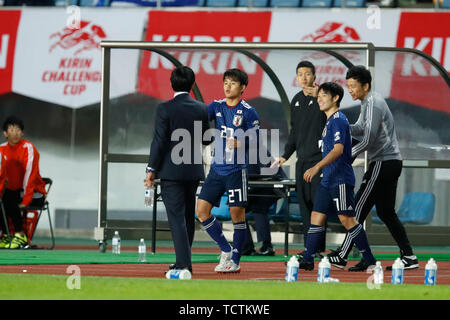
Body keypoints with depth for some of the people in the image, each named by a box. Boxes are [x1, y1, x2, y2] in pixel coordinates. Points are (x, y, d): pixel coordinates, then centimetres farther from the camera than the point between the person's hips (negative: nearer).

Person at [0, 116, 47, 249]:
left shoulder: (28, 148, -13)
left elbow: (30, 175, -20)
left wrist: (26, 200, -28)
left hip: (35, 193, -6)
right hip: (14, 190, 6)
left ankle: (20, 236, -27)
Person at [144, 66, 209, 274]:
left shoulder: (165, 109, -11)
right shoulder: (202, 109, 3)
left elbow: (159, 141, -12)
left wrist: (152, 169, -6)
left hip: (171, 171, -5)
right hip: (194, 171, 5)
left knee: (177, 218, -6)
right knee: (189, 217, 15)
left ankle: (184, 263, -14)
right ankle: (184, 261, 23)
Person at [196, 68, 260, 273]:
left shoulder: (248, 112, -5)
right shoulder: (216, 106, 8)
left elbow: (255, 140, -4)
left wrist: (239, 144, -22)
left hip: (237, 170, -5)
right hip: (217, 168, 5)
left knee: (237, 214, -2)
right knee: (202, 211, 0)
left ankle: (235, 261, 8)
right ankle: (226, 250, 14)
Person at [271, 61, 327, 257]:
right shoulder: (296, 100, 16)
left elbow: (329, 115, -25)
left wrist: (318, 97, -38)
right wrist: (285, 155, 20)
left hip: (319, 158, -7)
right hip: (302, 159, 7)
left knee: (317, 201, -9)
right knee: (304, 202, 6)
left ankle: (319, 247, -8)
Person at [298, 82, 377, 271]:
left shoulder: (338, 120, -13)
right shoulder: (330, 121, 17)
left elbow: (338, 149, -24)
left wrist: (317, 167, -33)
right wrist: (319, 170, 28)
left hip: (341, 179, -10)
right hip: (329, 179, 10)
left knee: (346, 219, -8)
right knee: (317, 216, 6)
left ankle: (368, 260, -3)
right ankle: (307, 260, 7)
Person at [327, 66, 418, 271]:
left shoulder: (373, 104, -16)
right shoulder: (368, 103, 16)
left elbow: (368, 140, -20)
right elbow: (360, 130, 18)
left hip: (383, 163, -10)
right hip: (392, 162, 10)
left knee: (360, 208, -8)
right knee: (386, 212, 11)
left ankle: (342, 256, -9)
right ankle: (408, 257, 8)